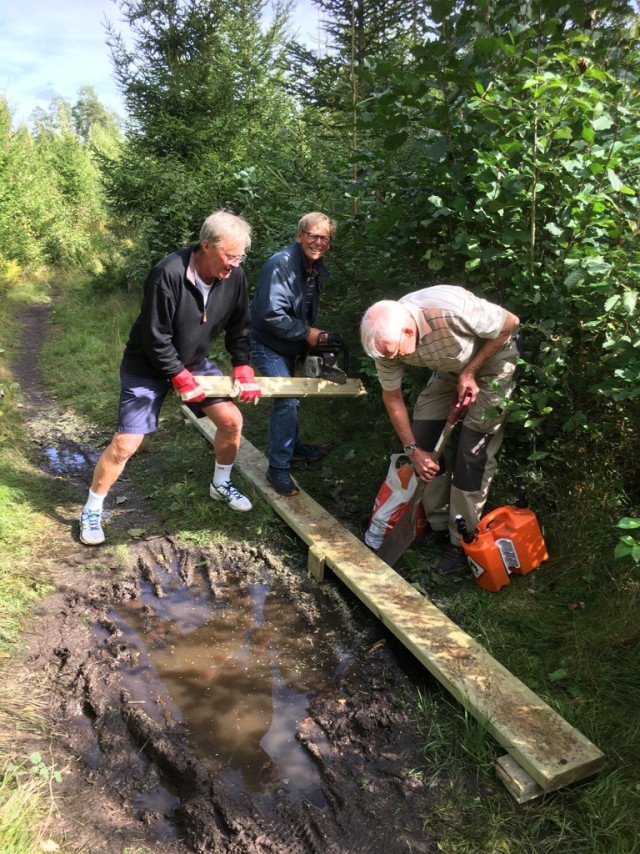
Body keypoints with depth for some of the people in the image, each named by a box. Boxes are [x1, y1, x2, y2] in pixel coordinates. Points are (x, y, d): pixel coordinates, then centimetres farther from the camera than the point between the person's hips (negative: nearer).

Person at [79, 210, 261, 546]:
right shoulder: (168, 274, -32)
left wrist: (243, 368, -10)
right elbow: (155, 338, -25)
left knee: (232, 420, 0)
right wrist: (181, 379, -19)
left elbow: (239, 327, 1)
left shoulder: (234, 276, -13)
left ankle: (221, 485, 27)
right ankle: (91, 512, 15)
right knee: (125, 443, -7)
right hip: (147, 367, -6)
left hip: (195, 362, 6)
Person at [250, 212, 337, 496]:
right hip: (266, 343, -9)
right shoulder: (281, 264, -26)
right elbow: (271, 315, -31)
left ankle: (291, 445, 43)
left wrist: (312, 334, 1)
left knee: (290, 397, 22)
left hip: (290, 345, 9)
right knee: (287, 399, -18)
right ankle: (278, 467, -8)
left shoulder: (317, 269, 3)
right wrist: (307, 333, -24)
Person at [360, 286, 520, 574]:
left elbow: (510, 323, -21)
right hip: (449, 369, 5)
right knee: (422, 440, -1)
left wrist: (471, 371, -21)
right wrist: (412, 449, -7)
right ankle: (438, 527, 15)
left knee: (472, 453, -10)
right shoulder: (386, 338, -22)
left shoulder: (453, 309, -40)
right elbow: (392, 396, -7)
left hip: (490, 360, -5)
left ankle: (463, 544, 3)